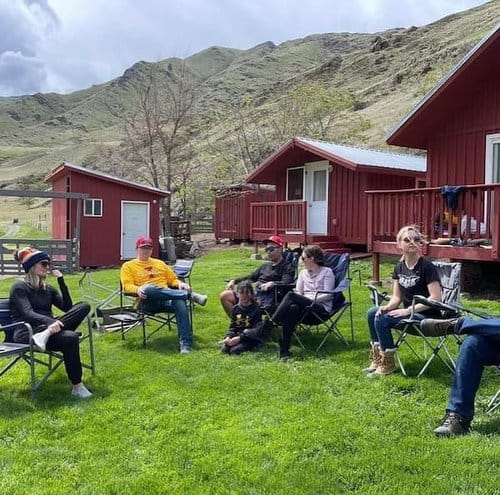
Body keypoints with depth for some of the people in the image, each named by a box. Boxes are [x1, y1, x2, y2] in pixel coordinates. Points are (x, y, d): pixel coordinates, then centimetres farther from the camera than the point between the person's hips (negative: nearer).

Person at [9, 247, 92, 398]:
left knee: (83, 306, -17)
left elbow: (68, 307, 8)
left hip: (49, 328, 6)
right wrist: (50, 322, -35)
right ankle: (77, 388, -30)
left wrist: (61, 280, 4)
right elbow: (27, 314, -16)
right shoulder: (19, 288, 2)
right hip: (27, 333, -6)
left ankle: (46, 334, -33)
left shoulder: (48, 289, 21)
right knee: (70, 338, -36)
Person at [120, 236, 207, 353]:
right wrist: (138, 289, -20)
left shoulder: (159, 263, 28)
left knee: (180, 302, -34)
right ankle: (190, 295, -32)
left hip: (166, 299, 3)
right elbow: (127, 286, 3)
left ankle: (186, 344, -38)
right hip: (147, 302, -3)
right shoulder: (128, 266, 17)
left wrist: (180, 284, 3)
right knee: (148, 288, -40)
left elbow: (173, 280, 27)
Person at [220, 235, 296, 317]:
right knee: (224, 295, -1)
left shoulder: (287, 267, 2)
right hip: (254, 294, 8)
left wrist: (272, 283, -32)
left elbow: (286, 283, -15)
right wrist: (234, 281, 20)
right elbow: (251, 277, 32)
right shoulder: (265, 266, 26)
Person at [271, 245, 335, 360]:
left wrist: (309, 299, -16)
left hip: (322, 309, -4)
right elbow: (298, 293, 13)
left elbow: (328, 295, -5)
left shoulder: (327, 272, 5)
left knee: (291, 295, -29)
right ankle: (284, 350, -39)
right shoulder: (303, 273, 22)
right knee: (293, 308, -35)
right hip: (305, 308, 5)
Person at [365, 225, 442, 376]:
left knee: (382, 319, -22)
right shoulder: (399, 267, 7)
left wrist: (408, 310, -22)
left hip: (427, 315, -7)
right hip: (408, 312, 8)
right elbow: (396, 296, 8)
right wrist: (388, 307, -15)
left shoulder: (426, 266, -14)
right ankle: (377, 359, 2)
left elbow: (436, 298, -20)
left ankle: (388, 364, -7)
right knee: (372, 313, -7)